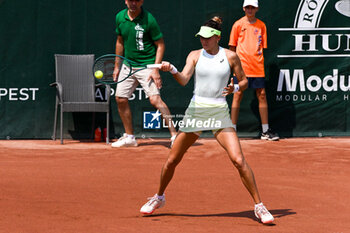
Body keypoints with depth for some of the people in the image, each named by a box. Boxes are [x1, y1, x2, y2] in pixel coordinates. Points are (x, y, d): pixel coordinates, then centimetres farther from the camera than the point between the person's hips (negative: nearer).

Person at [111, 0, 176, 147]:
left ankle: (174, 134, -14)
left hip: (147, 65, -6)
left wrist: (156, 69, -17)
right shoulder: (120, 17, 3)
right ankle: (129, 137, 20)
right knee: (120, 99, 5)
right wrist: (117, 66, 17)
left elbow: (160, 45, -9)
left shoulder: (148, 20, -14)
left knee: (155, 99, -19)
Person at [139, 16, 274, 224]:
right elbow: (184, 80, -11)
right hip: (196, 110, 2)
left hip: (220, 113, -2)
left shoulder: (230, 56, 1)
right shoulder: (195, 55, 3)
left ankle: (259, 206, -6)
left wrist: (235, 88, -11)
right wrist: (172, 70, -30)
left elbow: (244, 81, 10)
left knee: (238, 160, -15)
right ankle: (159, 198, 31)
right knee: (172, 160, 6)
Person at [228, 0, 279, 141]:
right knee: (238, 95, -2)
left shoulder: (261, 25, 9)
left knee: (262, 95, 2)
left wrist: (260, 60, 4)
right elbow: (232, 46, 7)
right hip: (242, 66, -2)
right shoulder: (238, 25, 3)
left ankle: (265, 131, 7)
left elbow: (263, 46, 13)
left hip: (257, 67, 2)